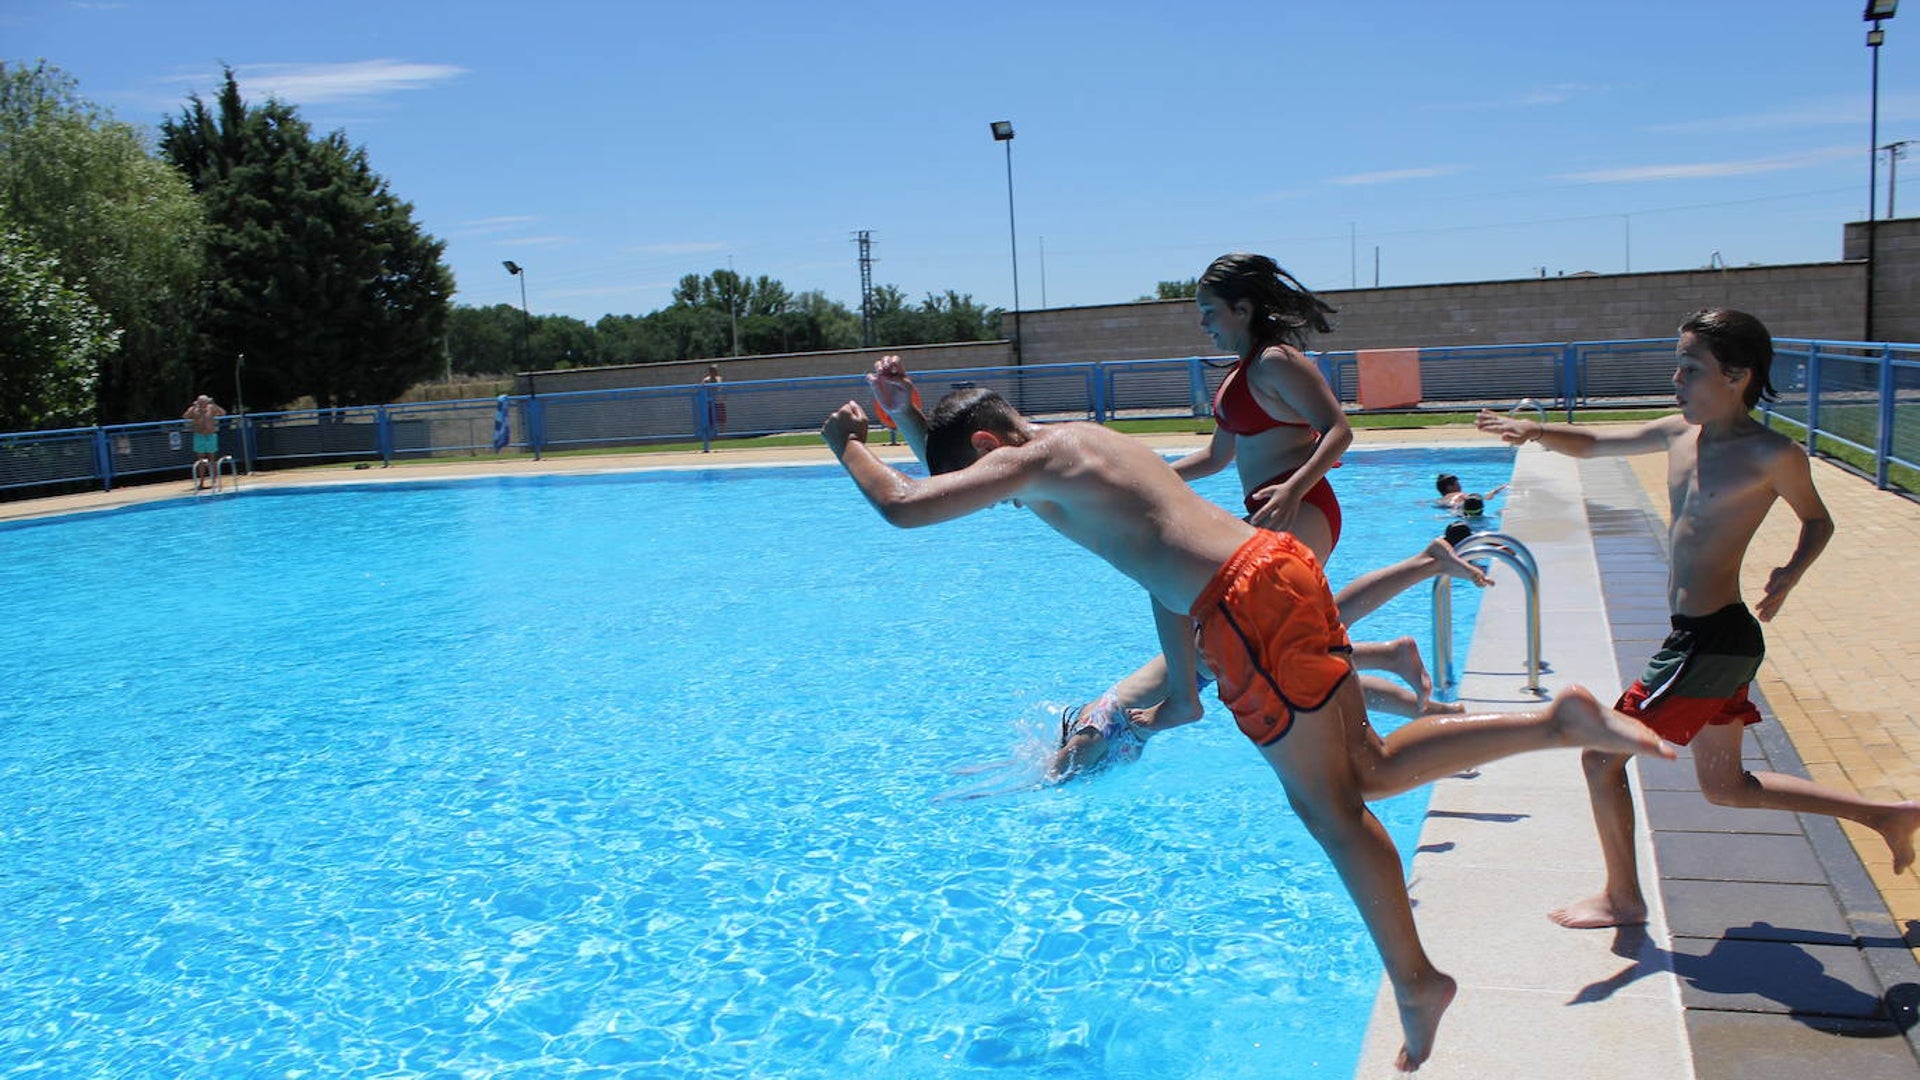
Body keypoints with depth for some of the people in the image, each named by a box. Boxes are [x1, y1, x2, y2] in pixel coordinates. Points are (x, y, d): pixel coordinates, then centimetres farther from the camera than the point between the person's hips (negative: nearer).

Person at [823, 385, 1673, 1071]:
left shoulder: (1031, 458, -2)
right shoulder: (1093, 443, 24)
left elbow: (905, 506, -10)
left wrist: (848, 445, 11)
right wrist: (1183, 694, 34)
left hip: (1245, 606, -9)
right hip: (1280, 564, 9)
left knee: (1330, 808, 4)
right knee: (1365, 771, 17)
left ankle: (1415, 981, 18)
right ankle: (1558, 721, 10)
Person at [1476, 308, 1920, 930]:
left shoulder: (1771, 454, -14)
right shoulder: (1680, 434, 6)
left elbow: (1818, 520, 1)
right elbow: (1592, 445, 13)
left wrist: (1791, 575, -16)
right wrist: (1537, 432, -6)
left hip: (1711, 641, -9)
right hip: (1704, 639, 9)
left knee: (1602, 756, 0)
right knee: (1725, 788, 22)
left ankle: (1623, 899, 17)